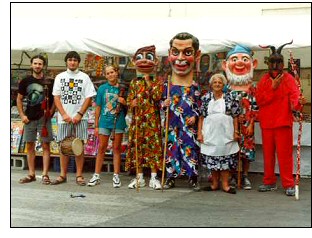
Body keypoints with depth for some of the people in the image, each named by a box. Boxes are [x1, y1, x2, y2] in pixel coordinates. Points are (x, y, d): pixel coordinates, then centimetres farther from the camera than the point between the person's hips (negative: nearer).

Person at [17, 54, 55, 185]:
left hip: (44, 118, -2)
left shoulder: (49, 82, 1)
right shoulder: (25, 81, 6)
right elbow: (19, 99, 11)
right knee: (30, 146, 6)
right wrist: (22, 115, 2)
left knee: (46, 146, -3)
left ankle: (45, 175, 1)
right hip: (29, 118, 2)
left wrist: (50, 112, -4)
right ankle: (31, 174, 14)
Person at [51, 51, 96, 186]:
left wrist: (79, 114, -10)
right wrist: (64, 114, -8)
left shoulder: (84, 77, 5)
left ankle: (79, 175, 6)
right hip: (64, 118, 2)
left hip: (80, 118, -2)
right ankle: (63, 175, 12)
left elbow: (89, 98, 0)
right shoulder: (60, 77, 10)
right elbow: (56, 97, 5)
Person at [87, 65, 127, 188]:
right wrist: (96, 125, 4)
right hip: (104, 122, 0)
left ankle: (116, 176, 11)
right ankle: (96, 175, 9)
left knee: (116, 148, 5)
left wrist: (124, 102, -12)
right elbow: (98, 108, 6)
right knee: (101, 148, 3)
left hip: (118, 122, 0)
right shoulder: (102, 88, 5)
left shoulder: (122, 88, 4)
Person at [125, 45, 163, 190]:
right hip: (137, 119, 3)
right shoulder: (134, 83, 11)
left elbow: (157, 96, -14)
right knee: (137, 145, 3)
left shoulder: (156, 82, 3)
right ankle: (139, 178, 10)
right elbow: (129, 100, 11)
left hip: (152, 119, -3)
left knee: (153, 145, -4)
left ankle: (154, 177, 2)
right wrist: (132, 103, -12)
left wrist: (149, 81, -10)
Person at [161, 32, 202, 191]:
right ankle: (171, 177, 17)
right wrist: (164, 104, -12)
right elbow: (162, 102, 9)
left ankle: (193, 178, 14)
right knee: (171, 149, 6)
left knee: (191, 149, 2)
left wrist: (195, 116, -11)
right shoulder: (167, 86, -1)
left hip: (189, 126, -1)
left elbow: (199, 106, 4)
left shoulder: (195, 87, -3)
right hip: (172, 126, 1)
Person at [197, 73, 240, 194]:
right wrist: (199, 133, 1)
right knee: (211, 158, 6)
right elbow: (201, 117, 6)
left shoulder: (230, 98, 4)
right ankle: (215, 184, 17)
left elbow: (235, 116, 4)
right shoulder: (206, 98, 6)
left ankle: (225, 184, 9)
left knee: (225, 158, 1)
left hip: (225, 134, -1)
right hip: (210, 133, 1)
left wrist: (236, 132, -1)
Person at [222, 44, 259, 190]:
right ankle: (233, 176, 16)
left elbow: (255, 108, 0)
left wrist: (251, 123, -7)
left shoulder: (252, 88, 0)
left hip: (246, 125, 0)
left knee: (247, 149, 4)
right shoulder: (227, 88, 1)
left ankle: (245, 176, 17)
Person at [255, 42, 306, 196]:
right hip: (266, 123, 4)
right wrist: (273, 88, -12)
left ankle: (288, 185, 2)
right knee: (268, 154, 11)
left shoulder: (288, 79, -1)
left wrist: (298, 103, -38)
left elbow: (294, 97, -15)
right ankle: (269, 182, 22)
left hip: (283, 122, -4)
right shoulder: (264, 80, 9)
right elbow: (259, 100, -3)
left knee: (285, 154, -4)